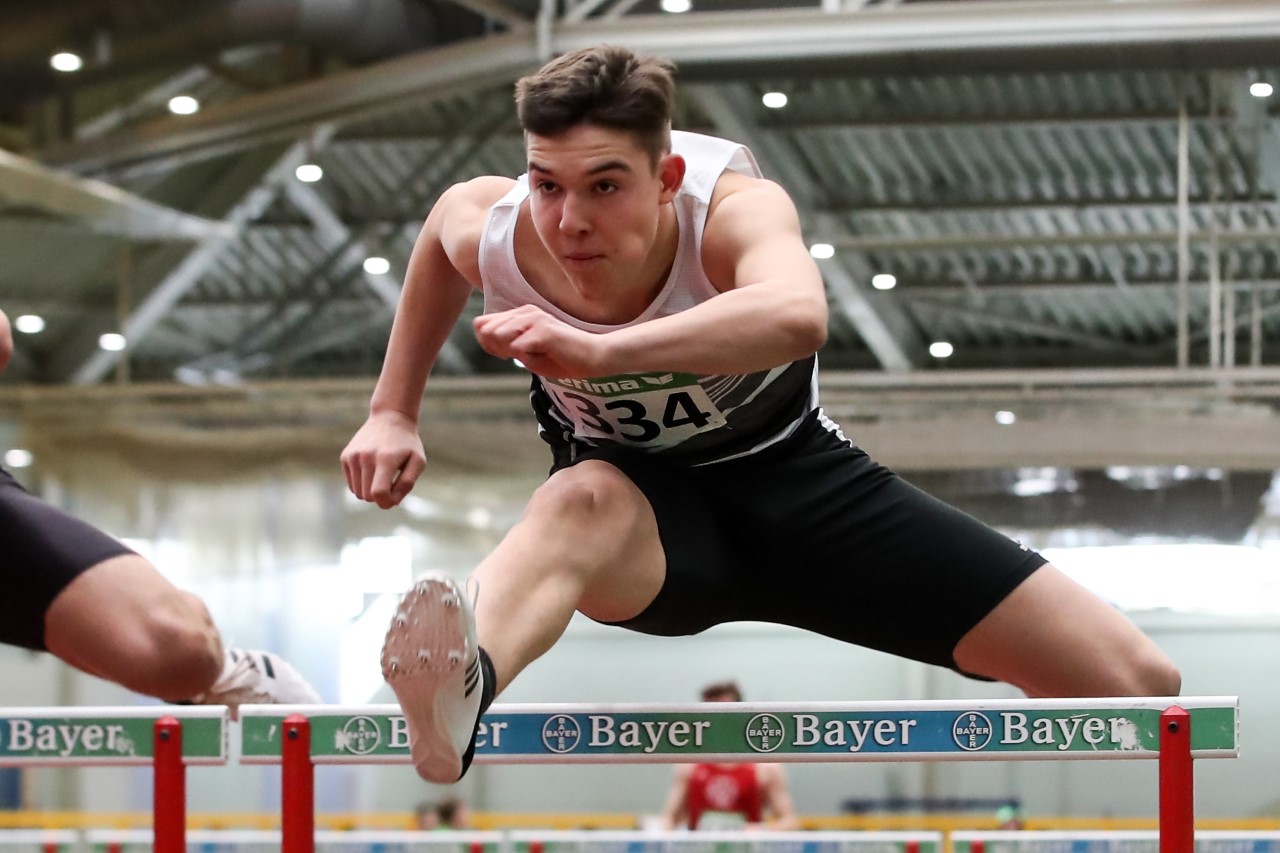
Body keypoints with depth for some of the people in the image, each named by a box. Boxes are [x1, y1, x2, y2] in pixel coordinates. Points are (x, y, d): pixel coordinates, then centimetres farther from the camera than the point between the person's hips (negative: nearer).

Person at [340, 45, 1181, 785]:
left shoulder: (734, 211, -34)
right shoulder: (487, 231, -22)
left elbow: (798, 315, -61)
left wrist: (598, 351, -73)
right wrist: (393, 411, 6)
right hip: (644, 494, 0)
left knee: (1137, 682, -11)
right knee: (579, 504, -44)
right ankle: (454, 708, -77)